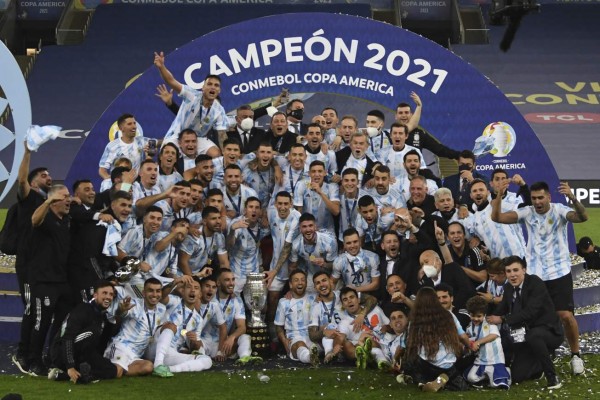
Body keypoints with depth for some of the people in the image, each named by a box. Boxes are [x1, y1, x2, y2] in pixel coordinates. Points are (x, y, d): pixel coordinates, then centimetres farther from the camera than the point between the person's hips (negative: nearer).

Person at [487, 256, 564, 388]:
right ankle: (542, 364, 30)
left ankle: (552, 377, -24)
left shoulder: (536, 283, -19)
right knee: (516, 376, 1)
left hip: (549, 331, -7)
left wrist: (502, 319, -26)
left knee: (533, 335, -41)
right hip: (526, 336, 7)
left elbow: (530, 312, -29)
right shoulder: (508, 288, 2)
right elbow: (500, 311, 13)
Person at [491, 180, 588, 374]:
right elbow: (497, 218, -9)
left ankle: (575, 355, 13)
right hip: (534, 274, 3)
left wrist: (573, 198, -45)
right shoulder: (527, 213, -1)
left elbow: (583, 217, -27)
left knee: (566, 315, -7)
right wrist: (499, 196, -26)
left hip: (560, 273, -3)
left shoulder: (559, 210, -8)